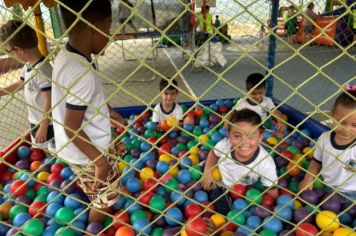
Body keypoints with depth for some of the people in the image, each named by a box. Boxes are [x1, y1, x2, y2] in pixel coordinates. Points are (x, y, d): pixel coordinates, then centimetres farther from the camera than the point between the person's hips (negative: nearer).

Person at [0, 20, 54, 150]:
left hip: (47, 123, -10)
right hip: (35, 120, 10)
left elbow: (49, 100, -25)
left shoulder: (42, 69, -26)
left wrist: (43, 127, -20)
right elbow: (19, 84, 21)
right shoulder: (28, 66, 2)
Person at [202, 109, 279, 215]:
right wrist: (207, 172, -11)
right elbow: (213, 153, -3)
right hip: (217, 183, 2)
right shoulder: (225, 144, -29)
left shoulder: (266, 164, -34)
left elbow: (272, 191, -18)